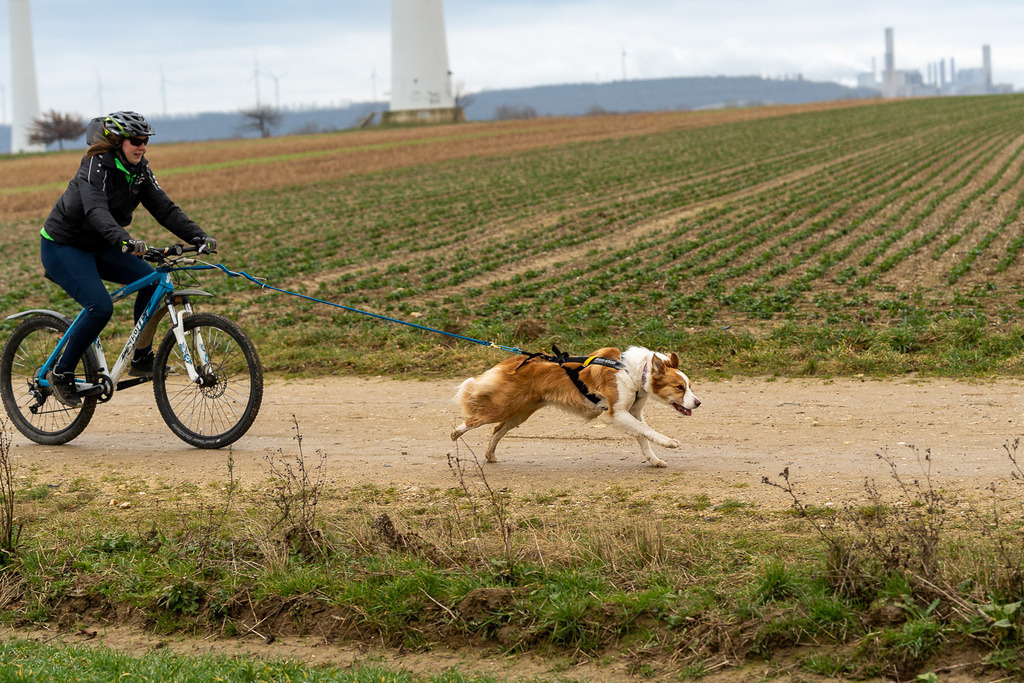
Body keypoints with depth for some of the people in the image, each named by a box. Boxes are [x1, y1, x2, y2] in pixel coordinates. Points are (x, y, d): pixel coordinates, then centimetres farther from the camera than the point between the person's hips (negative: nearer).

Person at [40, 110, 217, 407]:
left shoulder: (139, 170, -1)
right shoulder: (96, 165, -23)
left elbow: (165, 209, -6)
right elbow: (96, 210, -40)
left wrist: (200, 238, -20)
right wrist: (123, 240, -58)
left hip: (96, 248, 8)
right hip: (63, 246, -7)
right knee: (100, 307, -24)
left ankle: (142, 359, -2)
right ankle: (61, 374, -8)